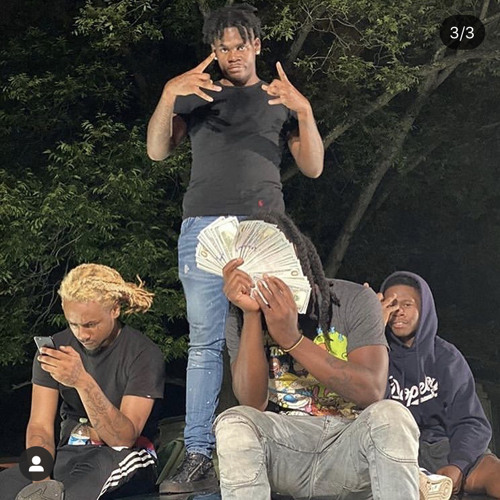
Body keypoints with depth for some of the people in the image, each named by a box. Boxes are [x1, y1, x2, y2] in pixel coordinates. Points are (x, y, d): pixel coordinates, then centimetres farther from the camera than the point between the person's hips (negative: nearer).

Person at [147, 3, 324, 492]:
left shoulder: (280, 99, 19)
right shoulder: (196, 95, 20)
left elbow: (312, 167, 11)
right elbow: (156, 150, 6)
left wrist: (304, 111, -6)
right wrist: (168, 95, -10)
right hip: (203, 226, 0)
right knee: (204, 344, -6)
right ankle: (197, 458, -10)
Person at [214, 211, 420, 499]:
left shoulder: (355, 300, -3)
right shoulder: (240, 321, 2)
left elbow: (372, 391, -17)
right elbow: (253, 403, -13)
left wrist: (292, 339, -24)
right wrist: (251, 315, -21)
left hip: (351, 444, -1)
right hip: (286, 446, 1)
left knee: (390, 415, -32)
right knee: (233, 423, -28)